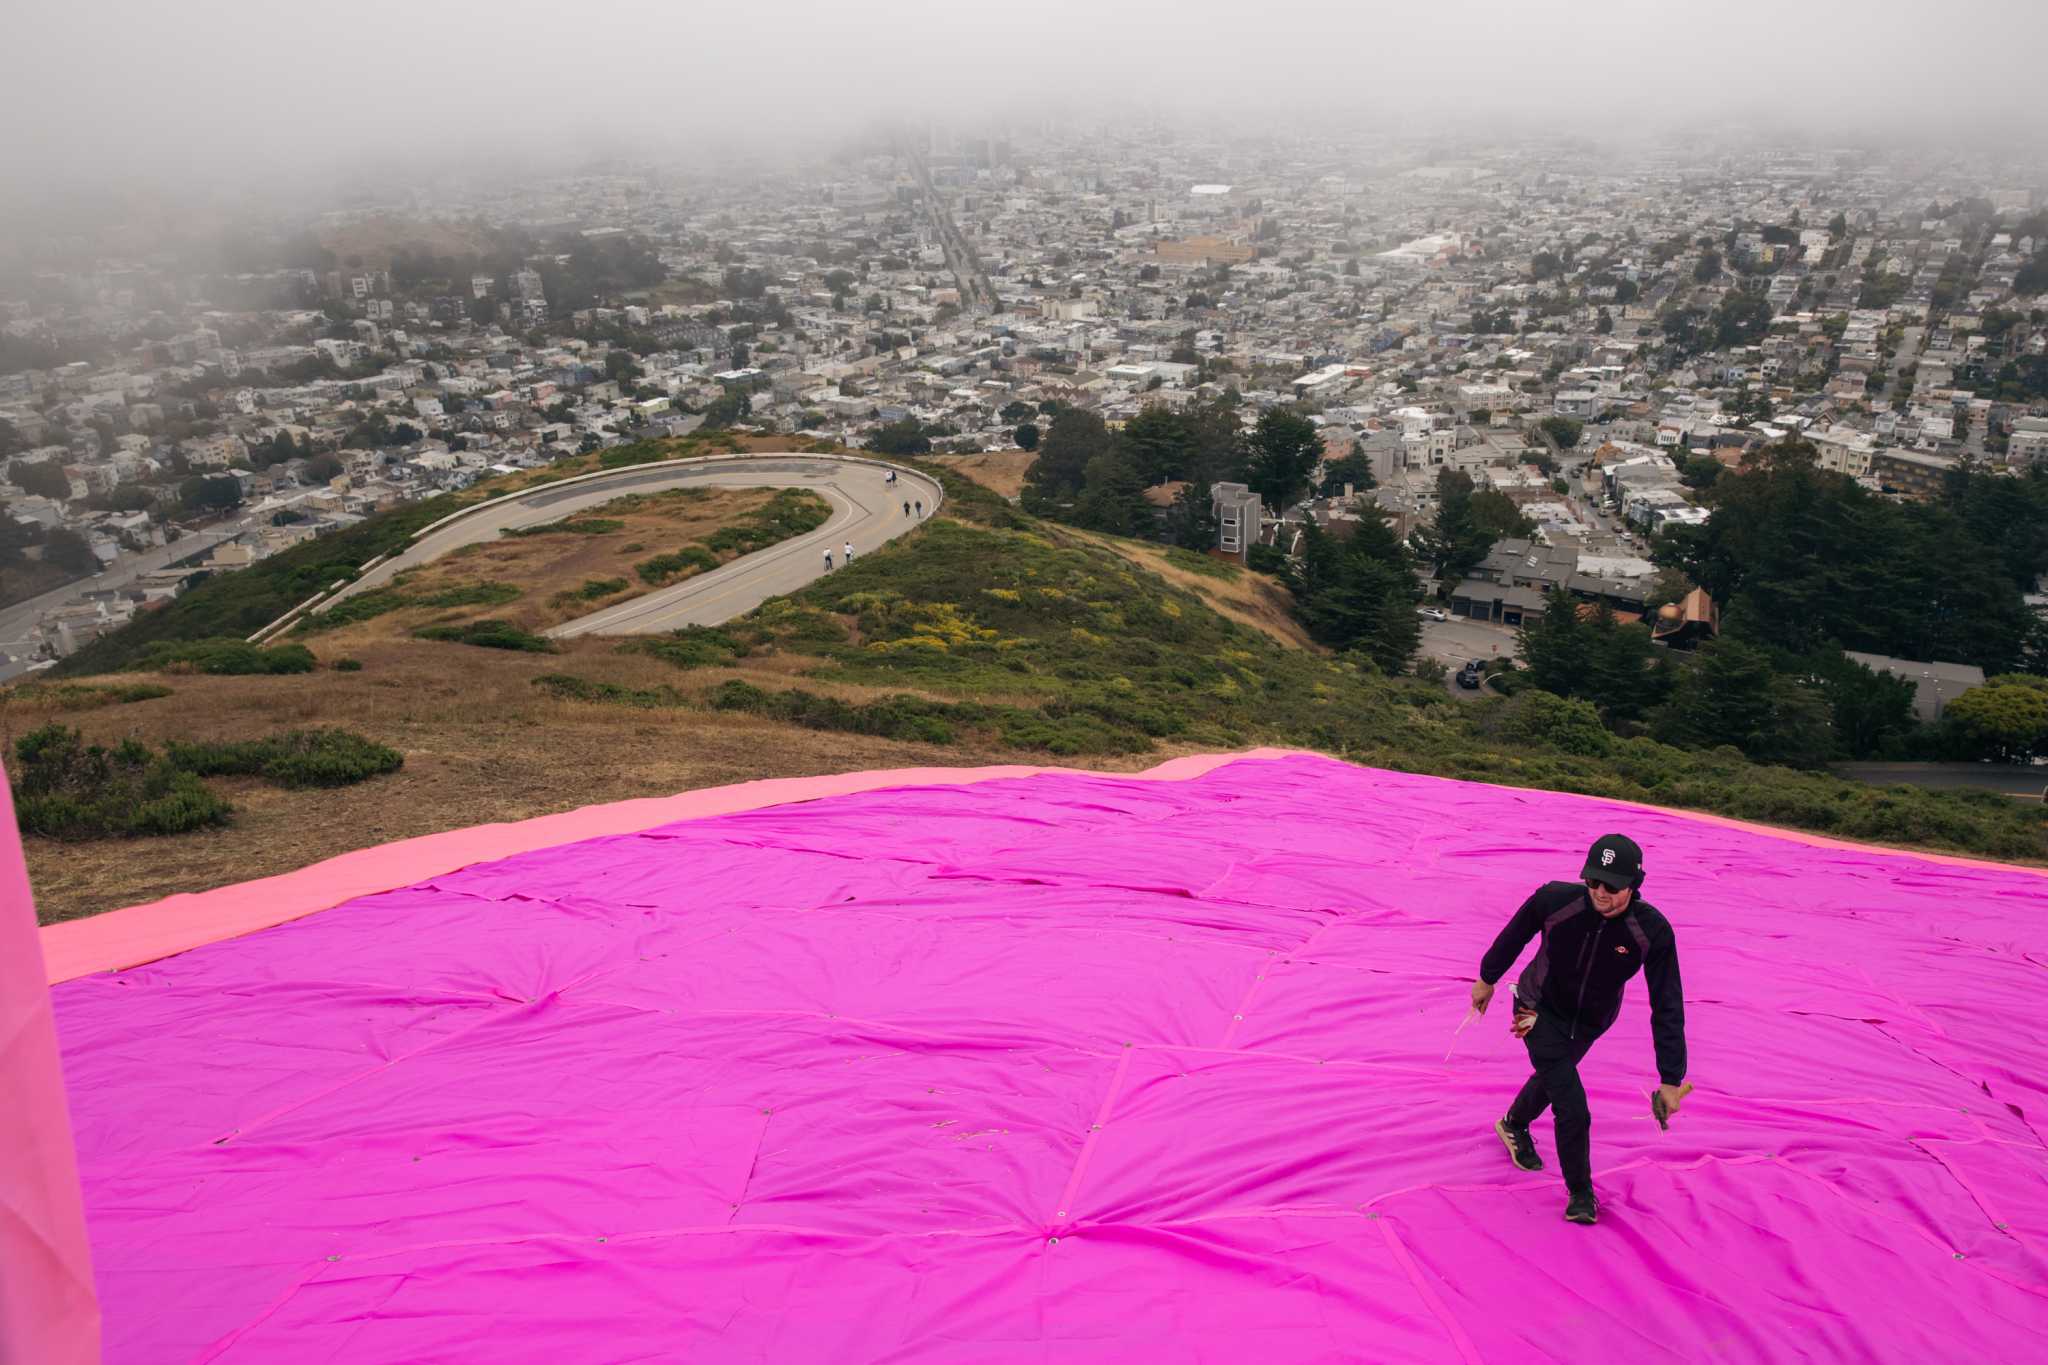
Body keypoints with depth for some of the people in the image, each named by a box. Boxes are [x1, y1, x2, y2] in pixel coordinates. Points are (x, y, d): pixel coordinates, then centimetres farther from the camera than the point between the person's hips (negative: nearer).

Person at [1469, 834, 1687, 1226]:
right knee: (1572, 1109, -12)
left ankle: (1514, 1125, 61)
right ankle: (1580, 1193, 12)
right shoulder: (1555, 899, -32)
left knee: (1553, 1078, 29)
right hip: (1541, 1009, -3)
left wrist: (1671, 1081, -22)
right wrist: (1487, 978, 5)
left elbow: (1667, 1008, -23)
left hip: (1590, 1023, 3)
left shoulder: (1653, 931, -30)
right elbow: (1515, 934, -10)